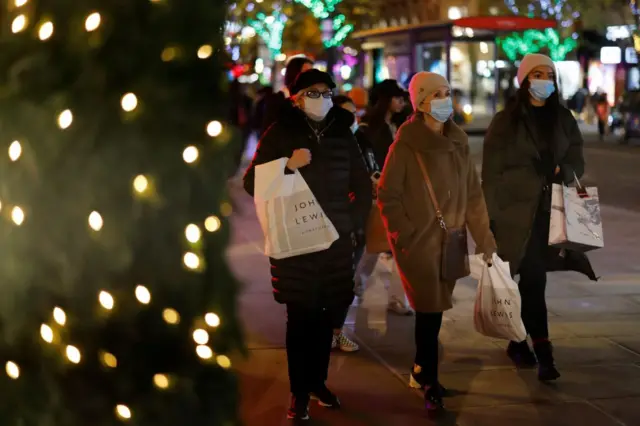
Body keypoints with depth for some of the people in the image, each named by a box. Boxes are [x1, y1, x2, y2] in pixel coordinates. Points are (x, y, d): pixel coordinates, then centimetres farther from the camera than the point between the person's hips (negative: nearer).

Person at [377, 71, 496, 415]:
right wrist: (404, 236, -12)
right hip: (418, 241, -5)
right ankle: (430, 383, 1)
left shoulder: (458, 142, 6)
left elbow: (472, 193, 8)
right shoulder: (405, 146, -10)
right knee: (430, 309, -7)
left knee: (435, 309, 11)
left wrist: (484, 237, 6)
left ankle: (421, 371, 28)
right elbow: (388, 196, -7)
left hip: (450, 241, 5)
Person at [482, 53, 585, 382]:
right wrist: (492, 216, -9)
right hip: (517, 212, -4)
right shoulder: (506, 121, -1)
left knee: (531, 278, 9)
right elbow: (491, 171, -3)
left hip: (550, 211, 4)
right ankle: (543, 351, -9)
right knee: (532, 279, -9)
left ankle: (517, 341, 24)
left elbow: (577, 163, 13)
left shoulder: (563, 119, 10)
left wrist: (559, 171, -11)